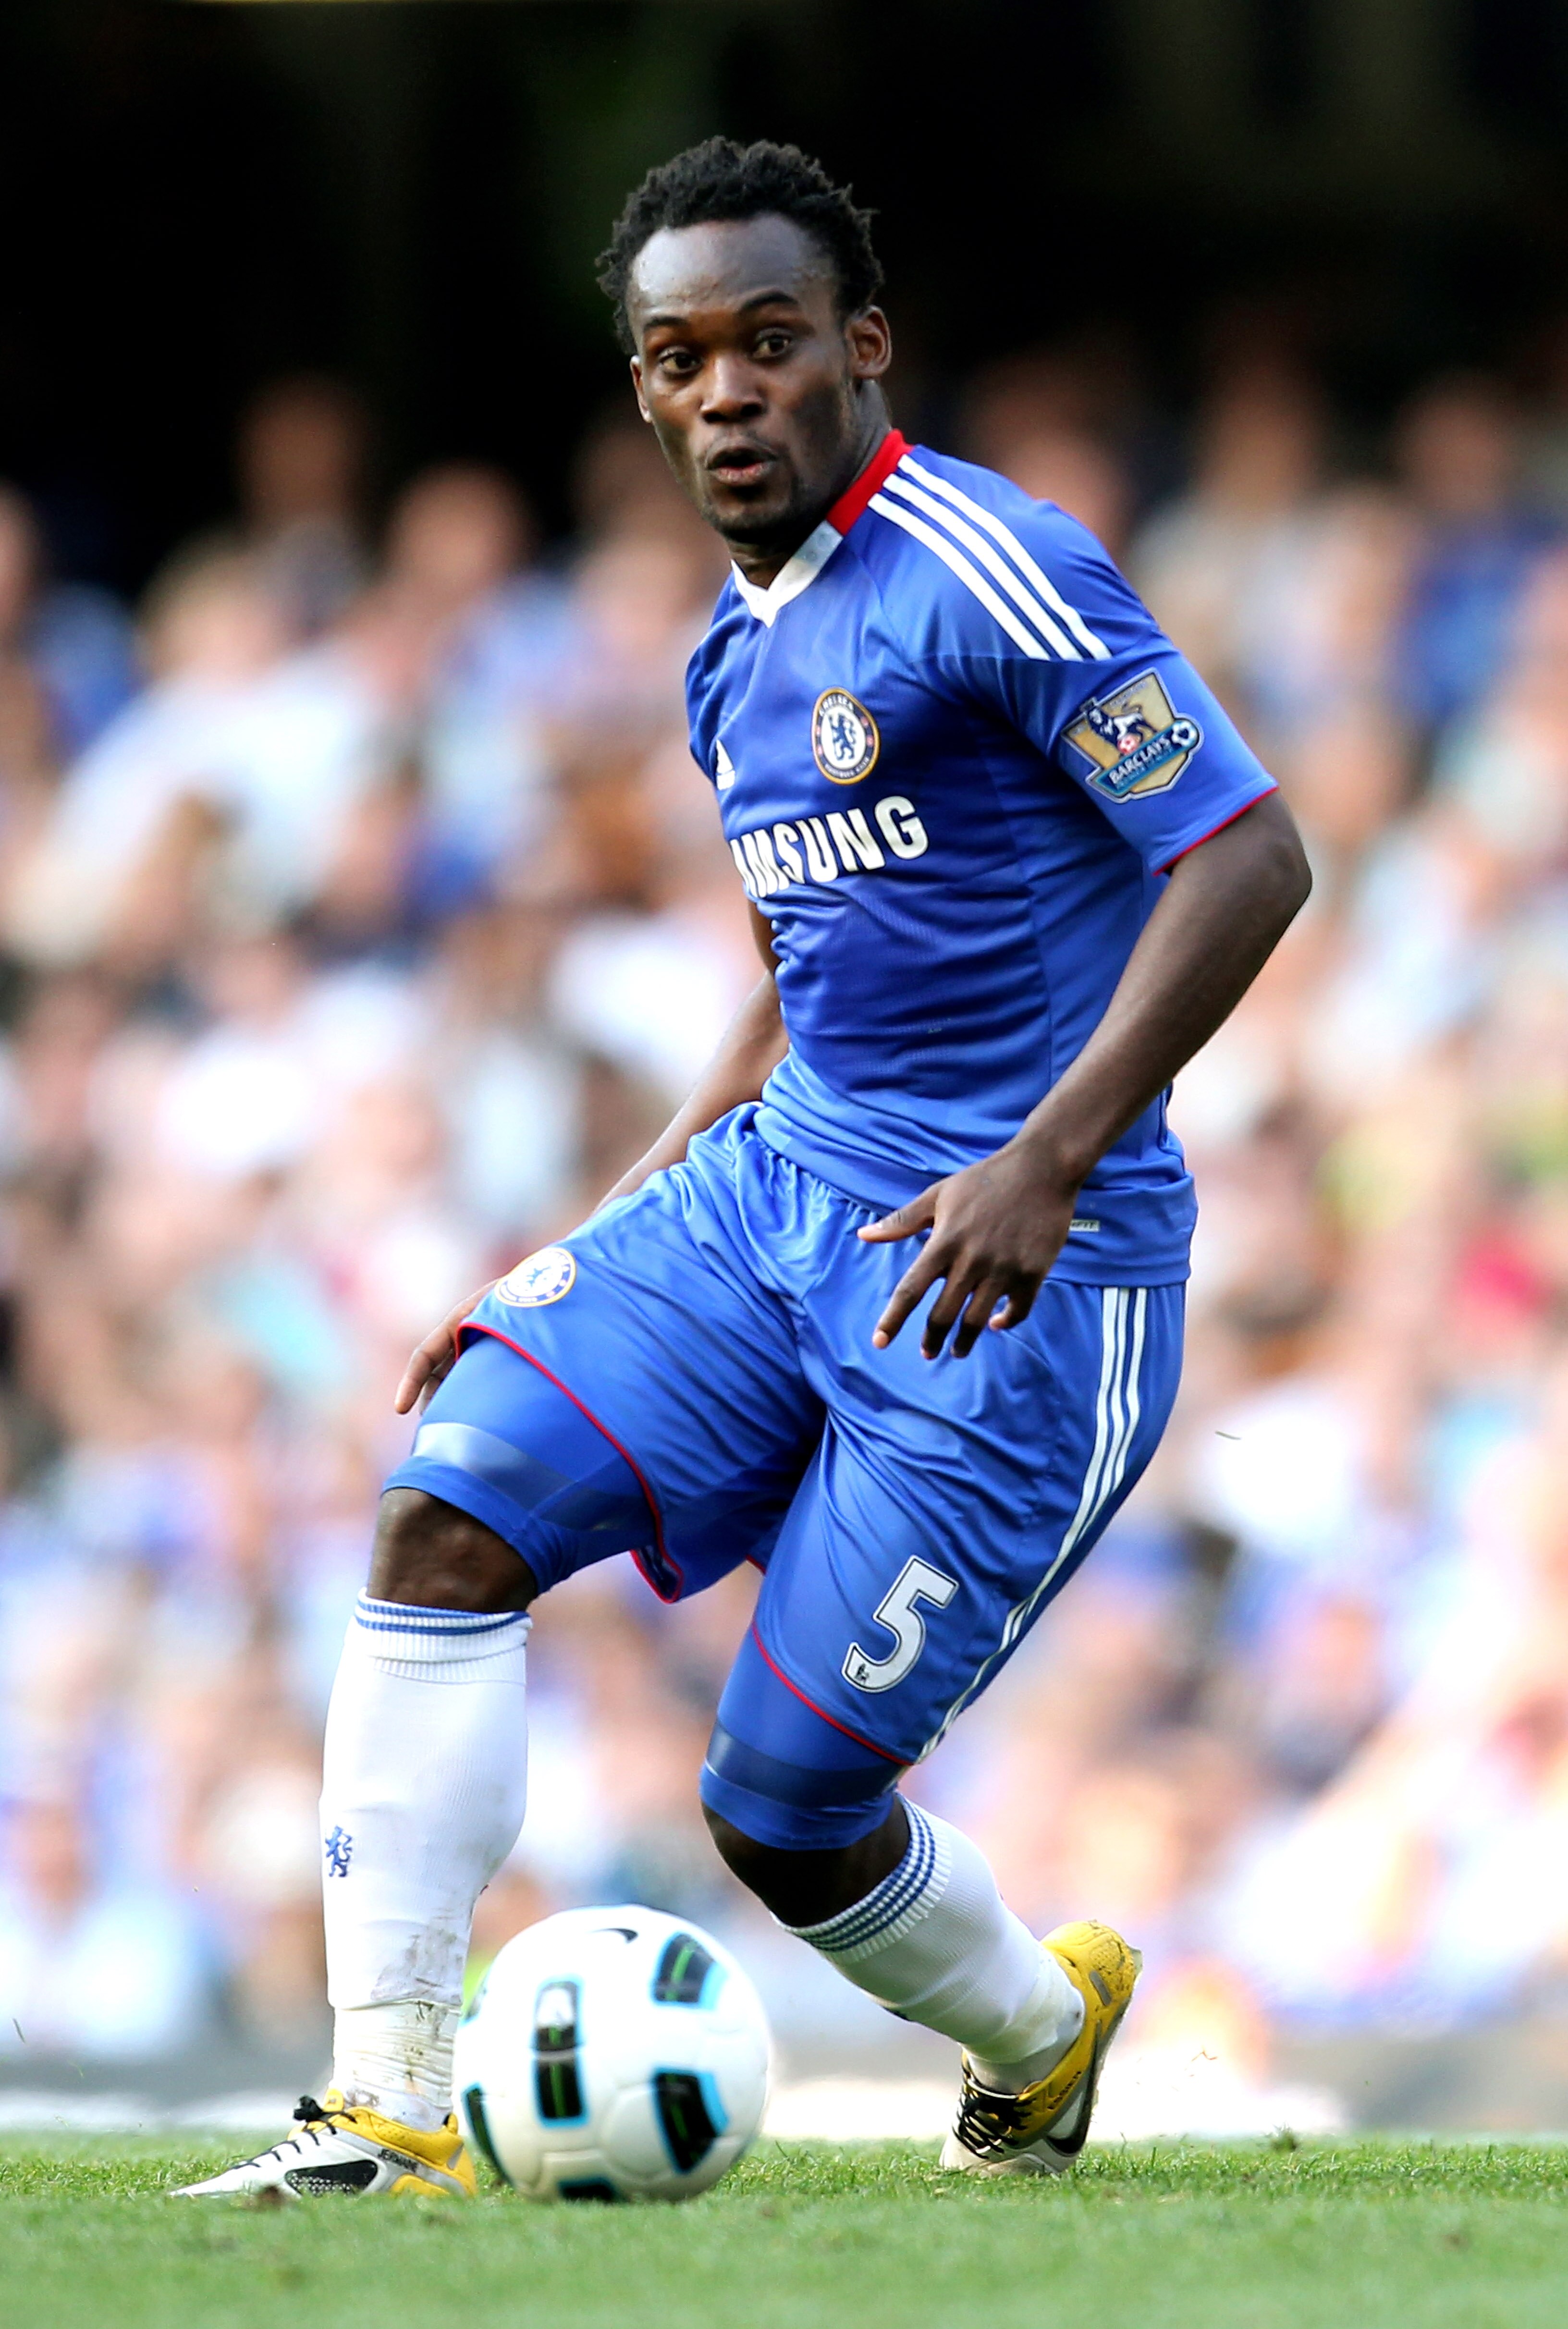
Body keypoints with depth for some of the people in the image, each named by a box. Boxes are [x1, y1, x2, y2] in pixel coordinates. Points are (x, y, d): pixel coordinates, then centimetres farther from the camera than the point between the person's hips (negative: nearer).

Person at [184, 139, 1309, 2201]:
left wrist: (1050, 1162, -27)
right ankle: (389, 2111, -12)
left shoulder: (987, 578, -14)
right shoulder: (740, 654, 14)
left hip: (1009, 1262, -8)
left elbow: (1250, 857, -19)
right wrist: (606, 1253, 19)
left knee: (784, 1811, -5)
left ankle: (1044, 2032, 28)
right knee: (450, 1512, -13)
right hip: (775, 1185, 8)